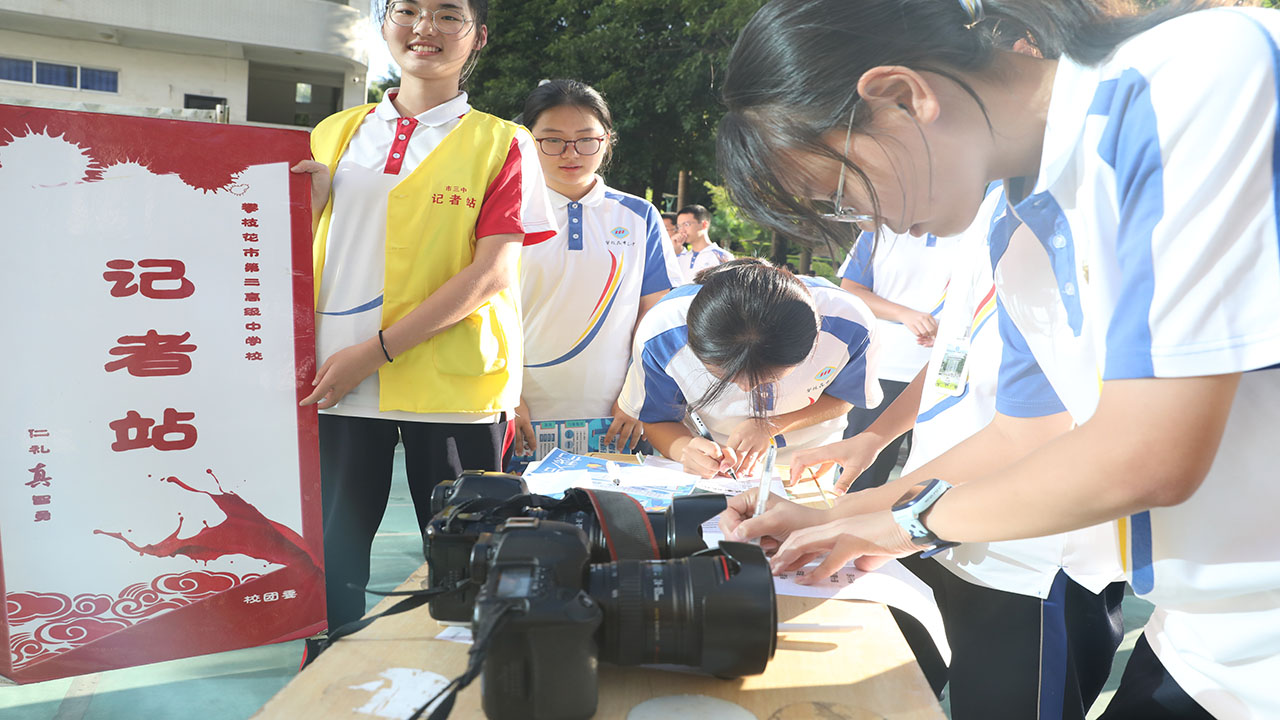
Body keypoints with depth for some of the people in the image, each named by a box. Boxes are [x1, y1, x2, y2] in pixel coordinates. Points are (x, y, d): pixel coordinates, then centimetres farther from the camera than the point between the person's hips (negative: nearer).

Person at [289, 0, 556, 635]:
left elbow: (492, 272, -9)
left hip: (454, 387, -3)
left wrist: (374, 350, -13)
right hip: (337, 381, 3)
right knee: (326, 560, 9)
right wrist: (308, 201, -3)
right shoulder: (335, 134, 14)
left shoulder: (501, 143, 2)